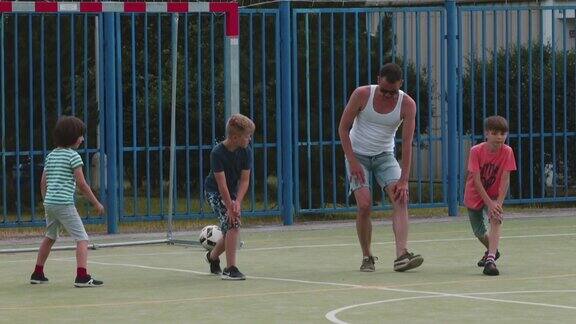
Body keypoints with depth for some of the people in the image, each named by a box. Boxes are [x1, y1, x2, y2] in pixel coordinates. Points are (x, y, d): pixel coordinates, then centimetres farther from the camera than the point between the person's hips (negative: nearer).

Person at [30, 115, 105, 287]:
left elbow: (43, 183, 16)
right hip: (64, 203, -8)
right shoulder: (73, 156, -7)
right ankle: (82, 276, -22)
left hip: (49, 202, 8)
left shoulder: (51, 156, 15)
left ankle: (37, 274, 31)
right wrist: (96, 203, -4)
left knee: (50, 237, 26)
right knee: (82, 238, -8)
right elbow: (81, 184, -10)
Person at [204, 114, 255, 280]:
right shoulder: (217, 153, -25)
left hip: (233, 192, 6)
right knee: (233, 224, -22)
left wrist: (237, 202, -24)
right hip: (214, 192, -6)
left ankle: (213, 256, 39)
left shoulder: (246, 151, -11)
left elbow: (244, 180, -11)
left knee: (230, 231, 9)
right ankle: (231, 269, -21)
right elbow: (221, 183, -25)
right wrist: (230, 206, -27)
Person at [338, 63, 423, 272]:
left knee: (401, 199, -19)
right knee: (364, 204, -16)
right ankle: (367, 257, 0)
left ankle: (401, 255, -29)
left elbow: (407, 143, -16)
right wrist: (352, 161, -15)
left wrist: (404, 180, -22)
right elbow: (343, 128, -8)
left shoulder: (407, 104, -15)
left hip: (385, 156, 2)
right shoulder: (362, 95, -17)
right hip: (358, 155, -2)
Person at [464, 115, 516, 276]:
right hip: (475, 196, 0)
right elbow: (476, 180, -24)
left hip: (494, 195, 0)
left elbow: (505, 179, -19)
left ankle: (490, 259, -36)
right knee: (479, 233, 11)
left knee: (496, 219, -30)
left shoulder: (507, 152, -18)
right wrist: (490, 203, -30)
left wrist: (498, 203, -29)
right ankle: (492, 250, 46)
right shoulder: (476, 151, -22)